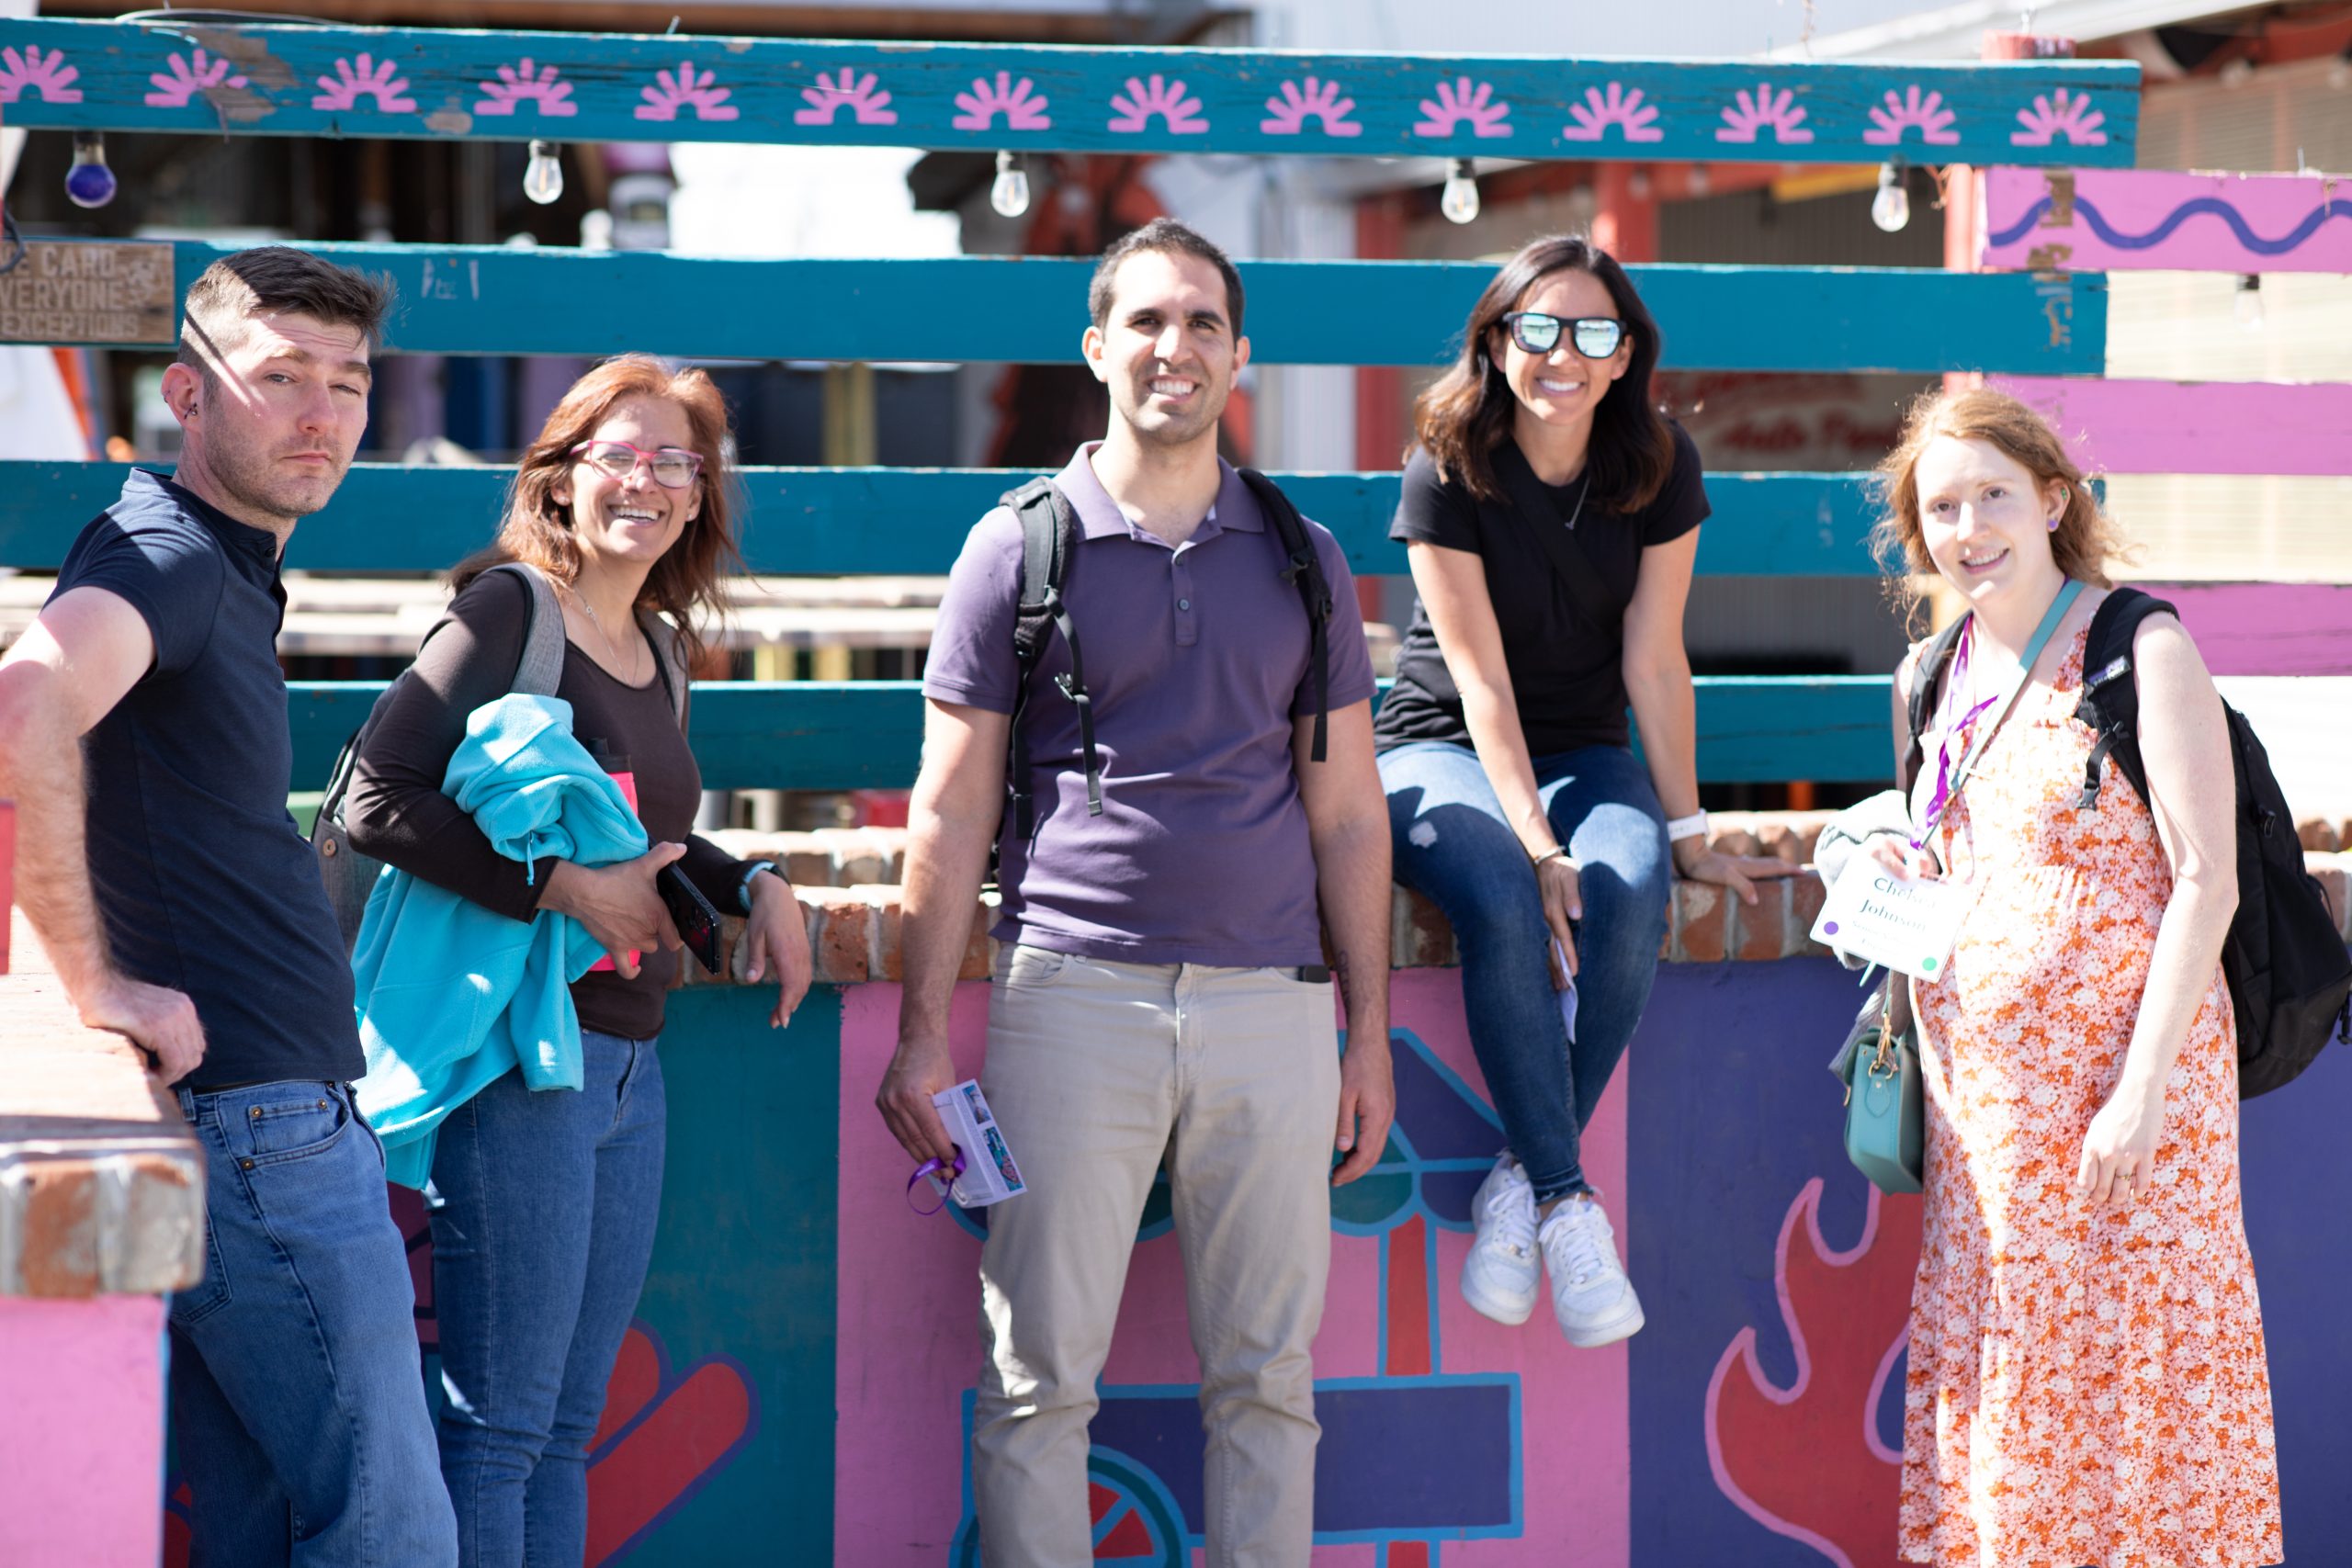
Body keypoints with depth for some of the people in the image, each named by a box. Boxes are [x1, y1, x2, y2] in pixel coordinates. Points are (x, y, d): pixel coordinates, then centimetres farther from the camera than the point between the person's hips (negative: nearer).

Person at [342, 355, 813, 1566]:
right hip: (520, 1057, -8)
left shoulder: (661, 649, 15)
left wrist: (752, 885, 11)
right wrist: (560, 885, -21)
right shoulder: (506, 611, -8)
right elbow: (378, 799, -18)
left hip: (628, 1066, 8)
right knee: (497, 1423, -6)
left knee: (566, 1424, 12)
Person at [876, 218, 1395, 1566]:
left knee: (1268, 1378, 4)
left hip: (1269, 1000, 2)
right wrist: (924, 1036, -1)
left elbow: (1348, 814, 14)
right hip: (1074, 991, -2)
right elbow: (952, 813, 4)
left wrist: (1372, 1033, 8)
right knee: (1041, 1377, -2)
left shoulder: (1301, 560, 13)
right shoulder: (1020, 547, 5)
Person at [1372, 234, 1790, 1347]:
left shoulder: (1658, 470, -4)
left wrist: (1686, 833, -7)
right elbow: (1482, 680, -17)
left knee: (1627, 905, -31)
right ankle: (1567, 1203, -29)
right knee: (1505, 902, -36)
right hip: (1442, 753, -3)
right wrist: (1538, 845, -26)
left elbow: (1655, 658, -3)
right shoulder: (1449, 472, -13)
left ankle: (1518, 1182, -21)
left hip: (1587, 757, 3)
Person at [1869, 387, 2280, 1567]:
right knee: (1992, 1354, 6)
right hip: (1981, 1072, 6)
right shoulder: (1931, 678, 12)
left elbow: (2205, 882, -13)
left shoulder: (2142, 652, -9)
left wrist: (2141, 1089, -18)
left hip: (2122, 1062, -6)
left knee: (2123, 1350, -4)